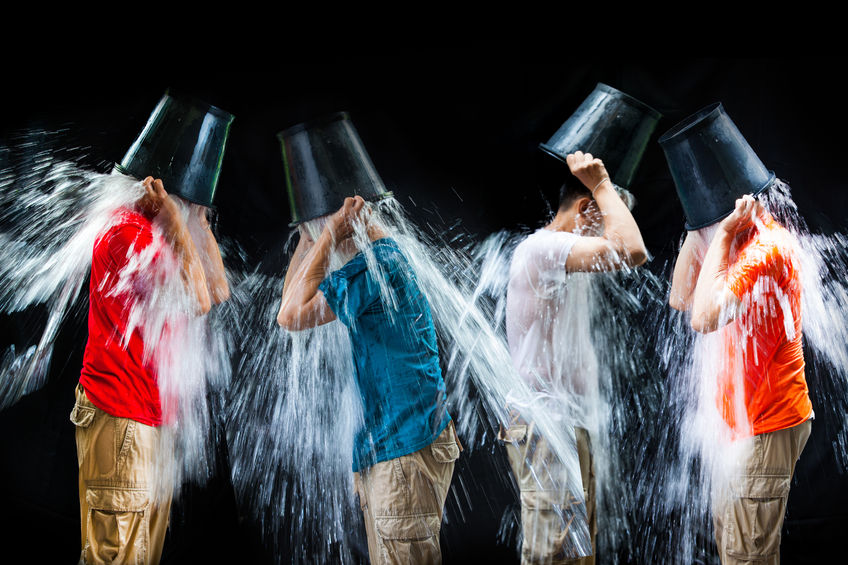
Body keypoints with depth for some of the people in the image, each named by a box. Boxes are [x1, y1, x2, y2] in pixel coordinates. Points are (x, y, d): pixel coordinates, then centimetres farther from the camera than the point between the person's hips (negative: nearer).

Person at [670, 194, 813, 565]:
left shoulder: (766, 248, -20)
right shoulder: (742, 242, 11)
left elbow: (705, 317, -32)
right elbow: (680, 298, 9)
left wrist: (722, 233, -24)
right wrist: (699, 229, 1)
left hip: (767, 425, -10)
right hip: (743, 417, 10)